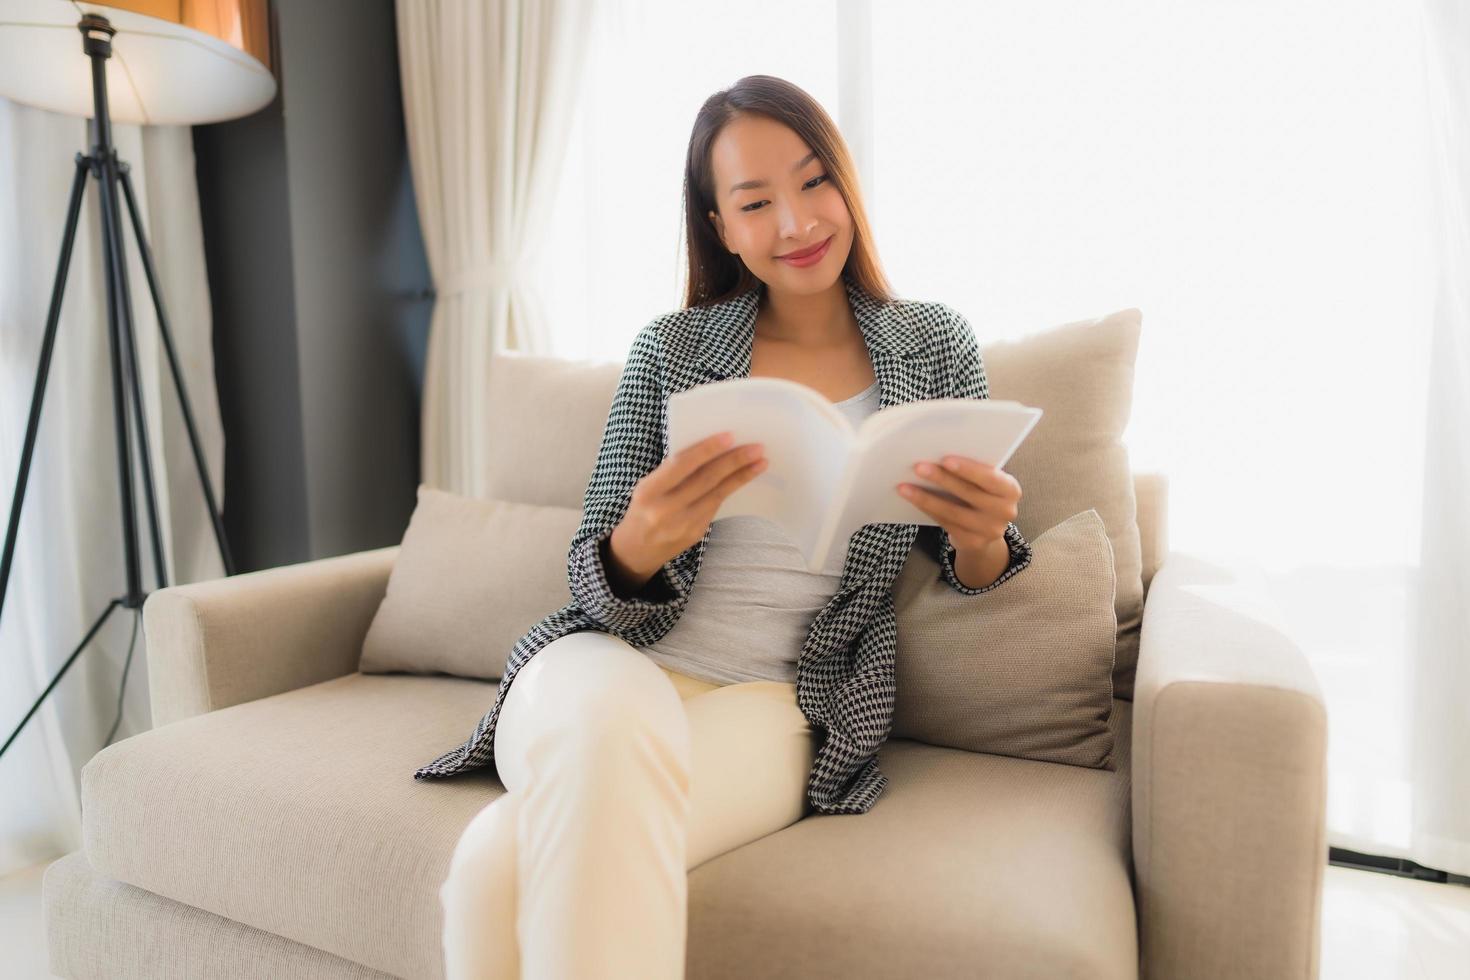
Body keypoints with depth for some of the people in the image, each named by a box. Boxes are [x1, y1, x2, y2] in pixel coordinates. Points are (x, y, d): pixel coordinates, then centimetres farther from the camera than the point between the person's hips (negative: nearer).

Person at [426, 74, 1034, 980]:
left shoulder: (936, 349, 8)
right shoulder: (668, 350, 6)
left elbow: (972, 576, 12)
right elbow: (599, 588, 3)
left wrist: (981, 541, -15)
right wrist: (639, 546, -23)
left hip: (780, 701, -1)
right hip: (612, 667, 2)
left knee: (505, 862, -31)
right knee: (615, 714, -38)